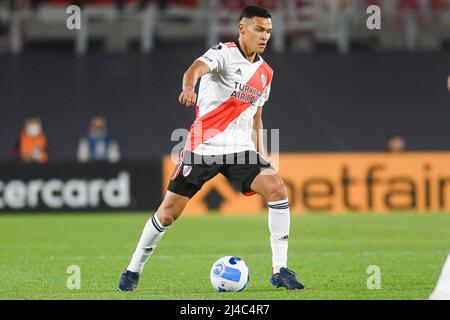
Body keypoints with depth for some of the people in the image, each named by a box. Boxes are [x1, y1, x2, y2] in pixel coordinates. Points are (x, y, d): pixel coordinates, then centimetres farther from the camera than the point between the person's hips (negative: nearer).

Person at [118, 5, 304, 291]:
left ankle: (279, 270, -13)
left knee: (277, 190, -17)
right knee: (169, 212, -2)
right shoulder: (224, 53, -7)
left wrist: (260, 154, 18)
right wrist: (189, 87, -52)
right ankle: (133, 270, 17)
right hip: (204, 147, -5)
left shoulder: (266, 72, 13)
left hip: (241, 149, 5)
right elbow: (197, 68, -30)